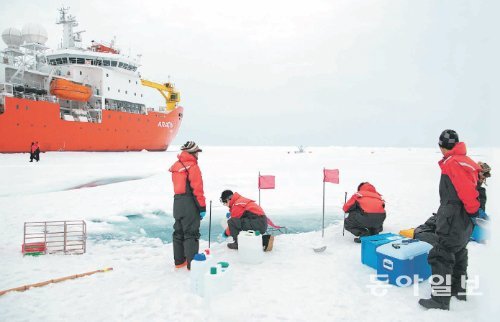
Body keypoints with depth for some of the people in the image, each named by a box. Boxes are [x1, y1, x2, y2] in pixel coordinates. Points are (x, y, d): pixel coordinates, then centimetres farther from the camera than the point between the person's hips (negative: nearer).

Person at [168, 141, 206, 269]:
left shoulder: (176, 166, 11)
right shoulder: (193, 167, -14)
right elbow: (197, 189, -17)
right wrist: (202, 207, -13)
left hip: (177, 203, 8)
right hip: (190, 204, -8)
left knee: (179, 232, 15)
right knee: (191, 233, -4)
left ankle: (179, 261, 26)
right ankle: (192, 263, -2)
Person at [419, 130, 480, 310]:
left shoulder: (452, 163, -19)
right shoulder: (465, 161, 11)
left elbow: (467, 190, -25)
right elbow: (470, 187, 15)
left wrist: (473, 209, -13)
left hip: (453, 221, -10)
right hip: (464, 221, 10)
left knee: (441, 256, -7)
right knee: (458, 255, 22)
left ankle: (440, 300, -4)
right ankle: (459, 290, 36)